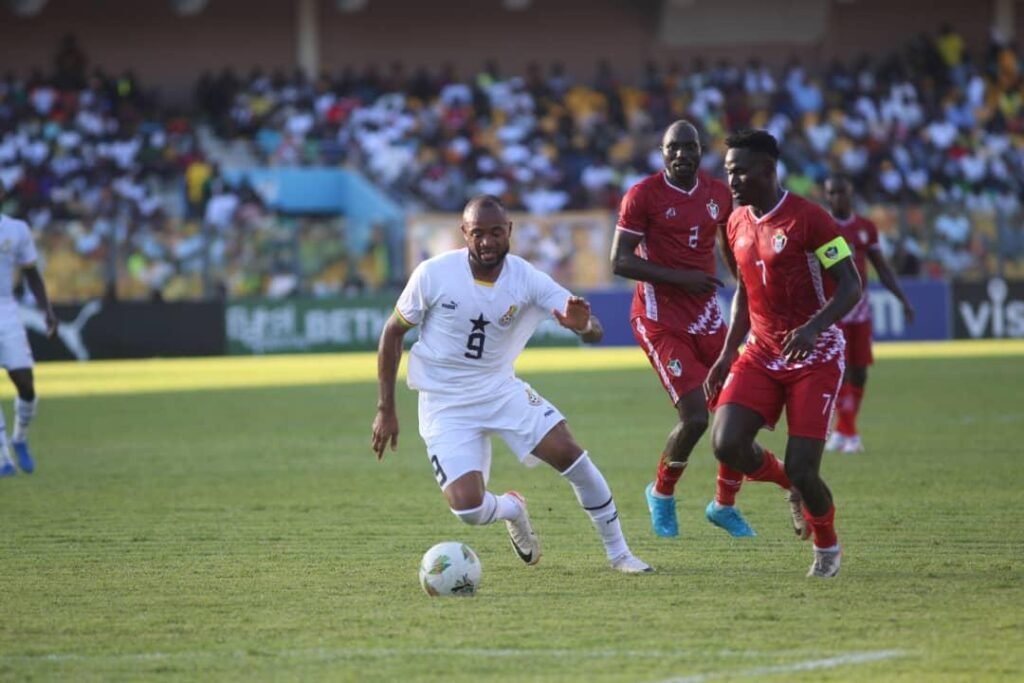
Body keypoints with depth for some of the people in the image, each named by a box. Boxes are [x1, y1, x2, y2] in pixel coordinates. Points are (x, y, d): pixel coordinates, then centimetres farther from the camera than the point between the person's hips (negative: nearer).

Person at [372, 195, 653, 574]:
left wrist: (582, 324, -42)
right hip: (446, 405, -2)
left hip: (500, 389, 2)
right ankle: (512, 508, 21)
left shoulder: (527, 279, -12)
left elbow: (595, 332, -16)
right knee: (468, 507, -17)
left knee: (567, 451, -18)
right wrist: (385, 410, -3)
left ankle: (618, 553, 0)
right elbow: (392, 333, -2)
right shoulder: (433, 274, -15)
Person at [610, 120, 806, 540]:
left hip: (706, 316, 6)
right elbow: (620, 261, -11)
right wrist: (679, 277, -20)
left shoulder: (719, 195, 8)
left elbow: (735, 254, 21)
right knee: (695, 417, -16)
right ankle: (661, 495, 12)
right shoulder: (644, 196, -9)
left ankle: (724, 505, 23)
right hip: (660, 319, -6)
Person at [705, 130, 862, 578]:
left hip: (814, 357, -6)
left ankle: (827, 548, 19)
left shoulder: (808, 219, -15)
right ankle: (793, 486, 16)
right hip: (761, 354, 6)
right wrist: (727, 353, 11)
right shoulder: (737, 224, 7)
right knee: (727, 444, -16)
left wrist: (813, 328, -33)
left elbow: (850, 286, -17)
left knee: (801, 469, -11)